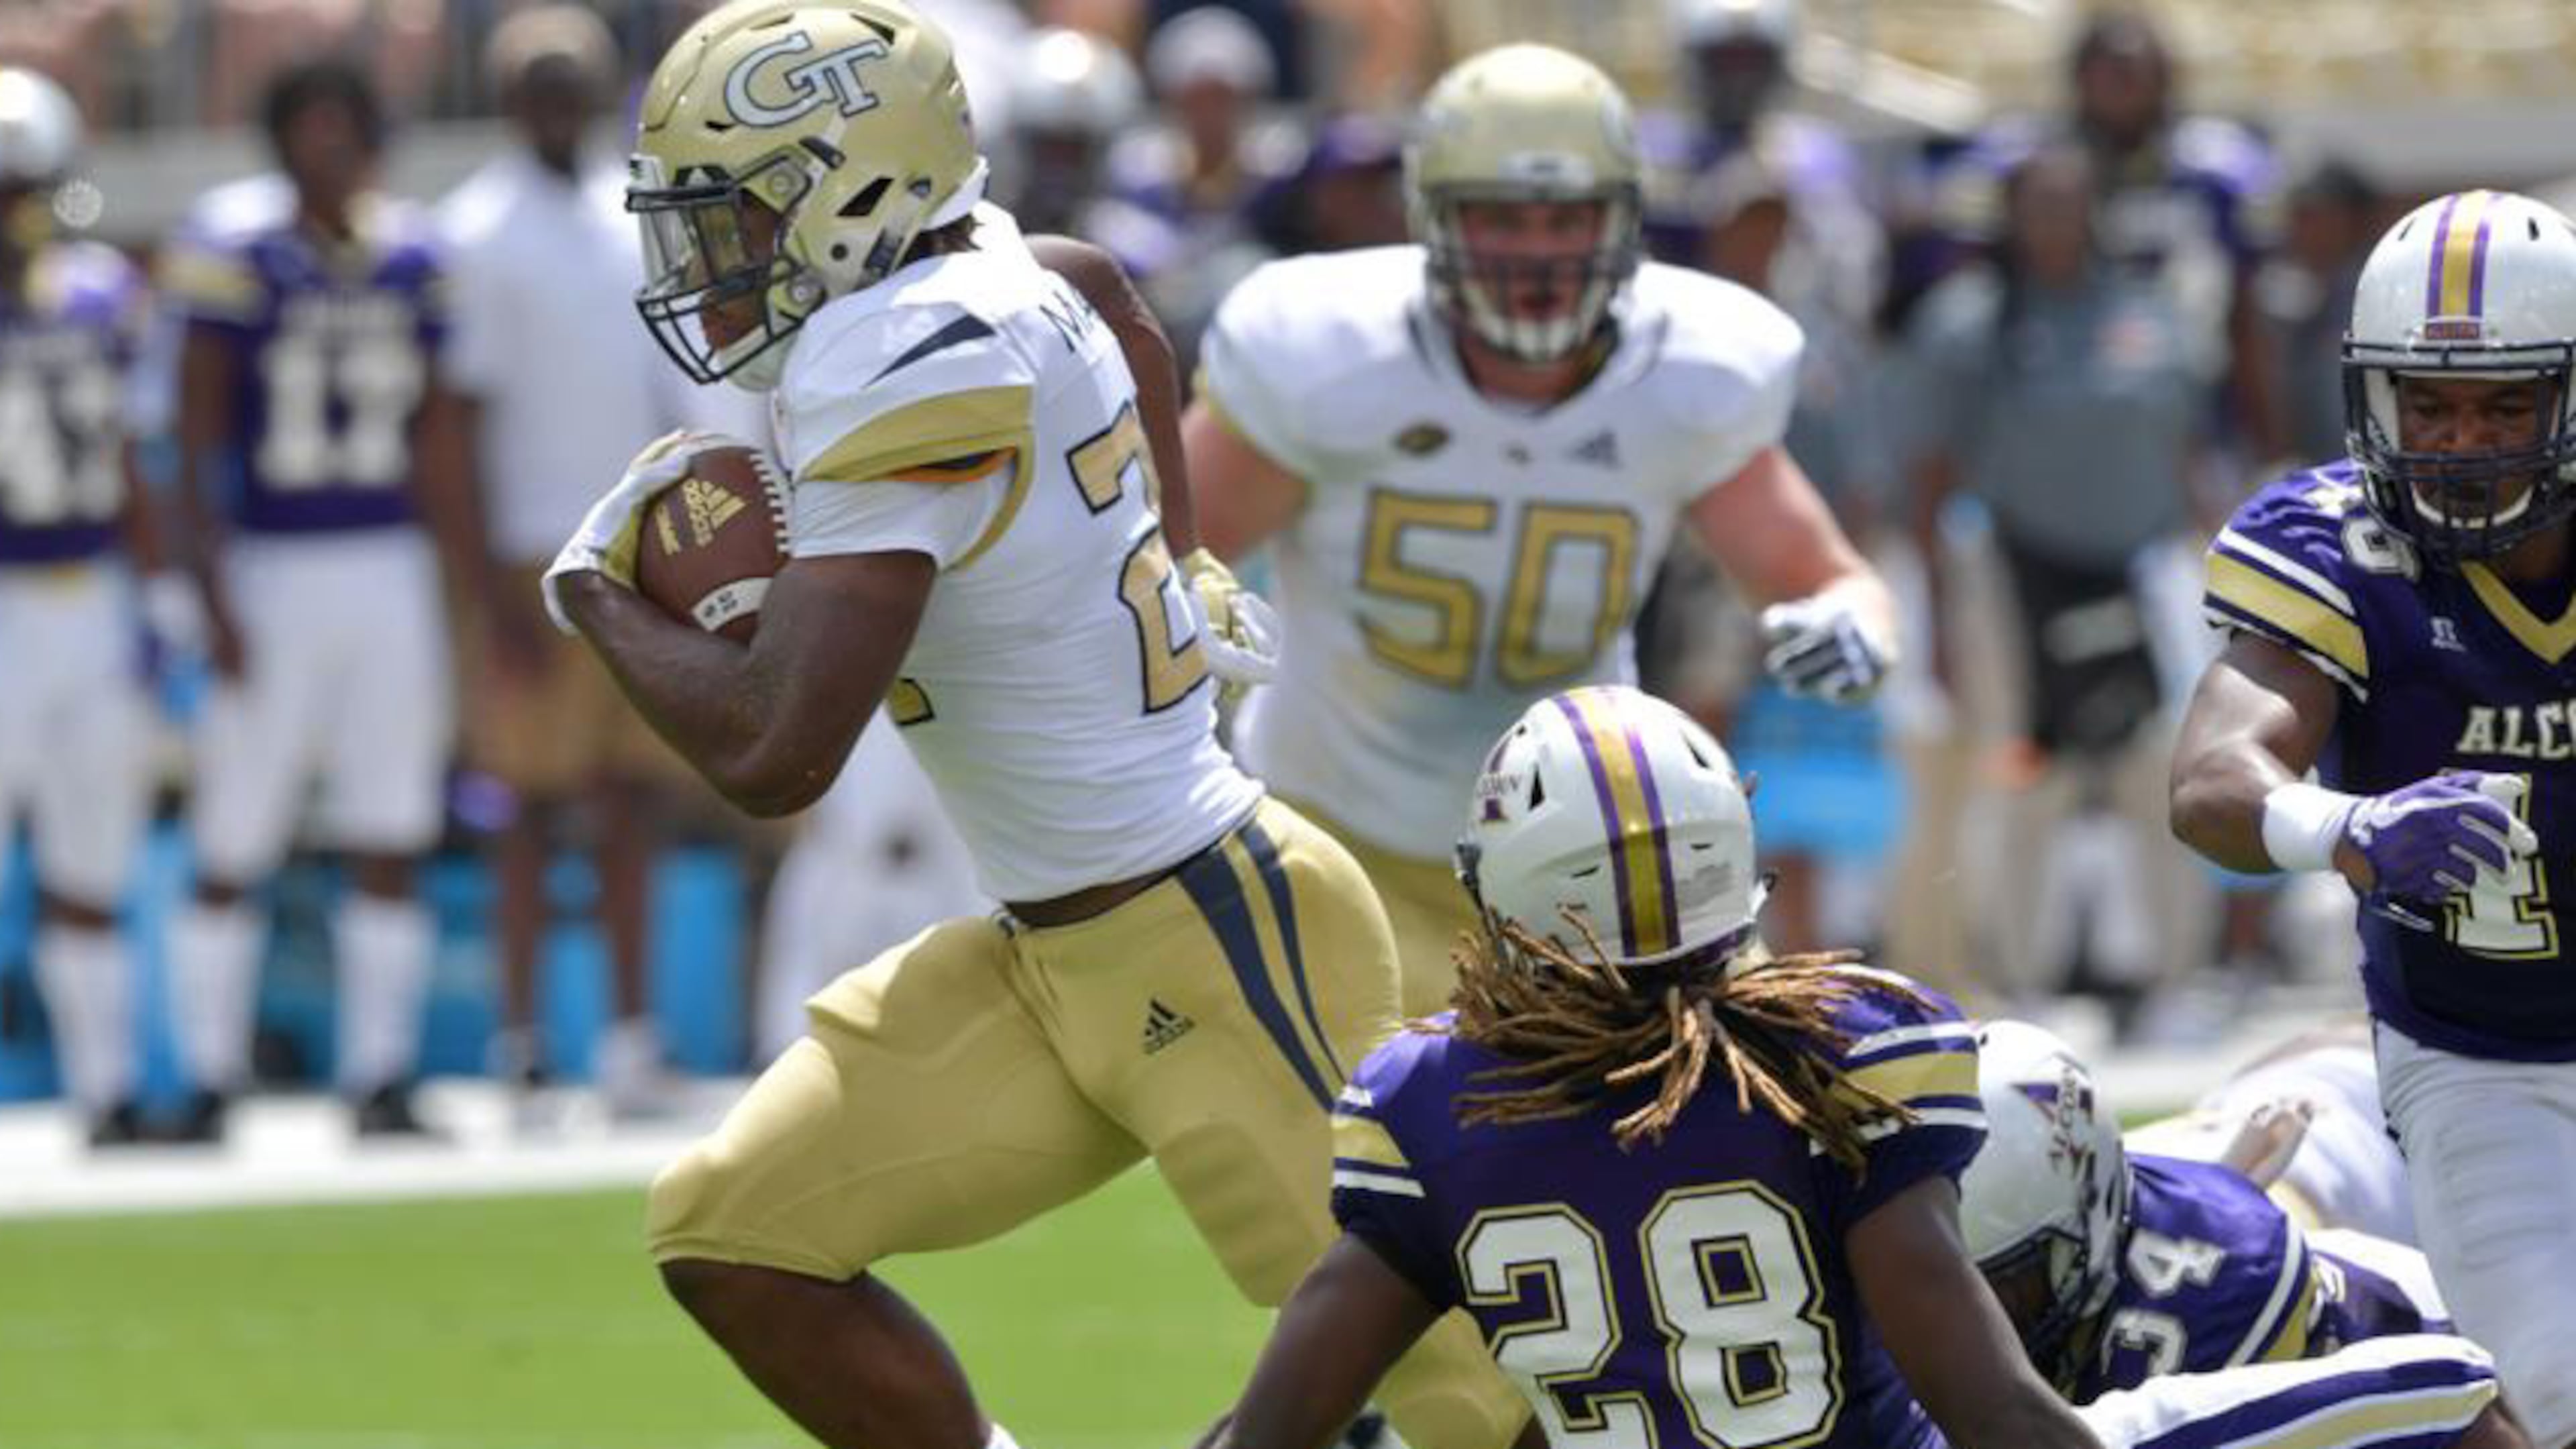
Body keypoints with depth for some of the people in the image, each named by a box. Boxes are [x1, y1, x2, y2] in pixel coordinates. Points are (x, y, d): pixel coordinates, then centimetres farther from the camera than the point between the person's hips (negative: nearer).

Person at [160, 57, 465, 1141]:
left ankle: (380, 1082, 11)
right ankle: (211, 1082, 7)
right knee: (230, 852, -1)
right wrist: (214, 601, -13)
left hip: (389, 574, 4)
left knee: (392, 844, 5)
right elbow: (196, 438, -8)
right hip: (271, 573, -4)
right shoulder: (235, 254, -7)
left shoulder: (410, 260, 6)